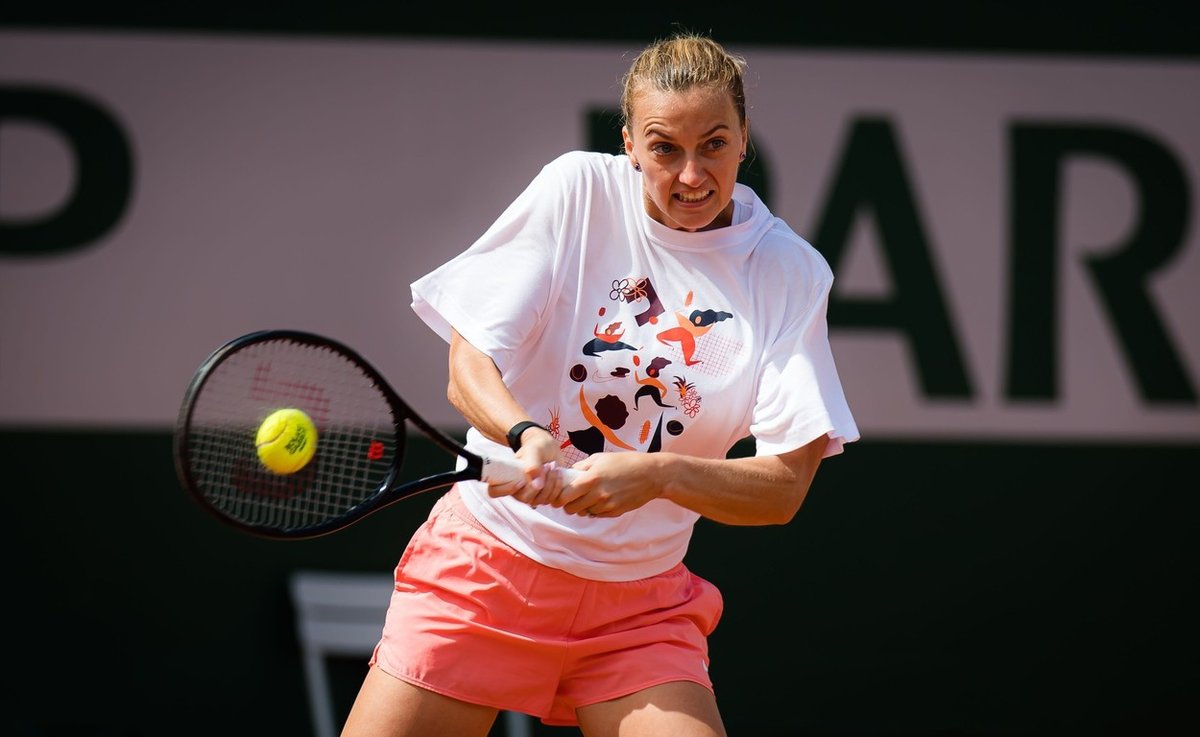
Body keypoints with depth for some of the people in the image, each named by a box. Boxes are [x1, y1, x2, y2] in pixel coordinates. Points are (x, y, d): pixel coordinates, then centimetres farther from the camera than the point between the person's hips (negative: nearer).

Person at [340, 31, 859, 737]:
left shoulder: (791, 274, -3)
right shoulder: (578, 190, -5)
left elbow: (785, 486, -7)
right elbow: (469, 367, -7)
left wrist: (657, 474, -25)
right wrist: (527, 435, -28)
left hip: (641, 604, 1)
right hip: (483, 567, -1)